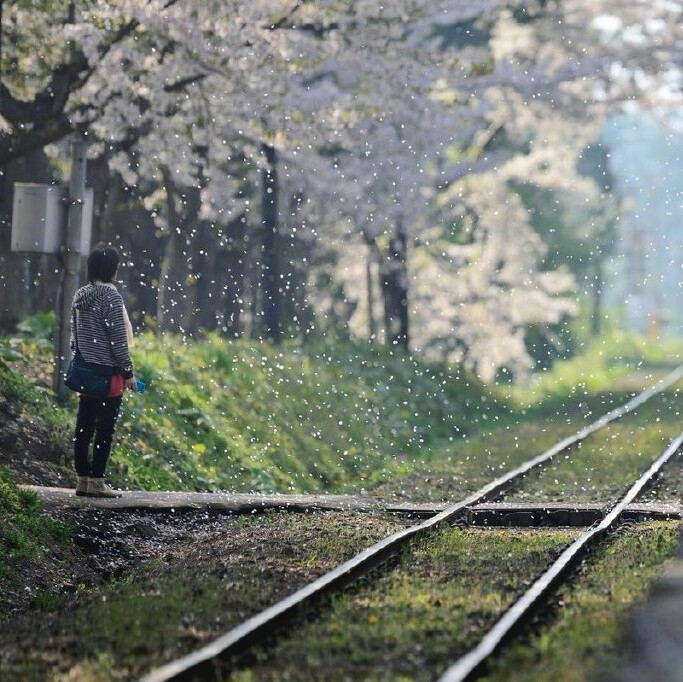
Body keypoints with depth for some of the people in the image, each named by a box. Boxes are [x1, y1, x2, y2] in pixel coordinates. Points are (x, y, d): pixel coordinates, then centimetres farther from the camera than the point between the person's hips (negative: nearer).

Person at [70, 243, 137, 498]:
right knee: (105, 429, -2)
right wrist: (128, 372, -8)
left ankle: (82, 479, 13)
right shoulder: (110, 297, -14)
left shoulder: (80, 296, 7)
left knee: (84, 427, 9)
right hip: (108, 373, -7)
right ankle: (96, 481, -1)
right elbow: (118, 338, -14)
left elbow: (74, 335, 13)